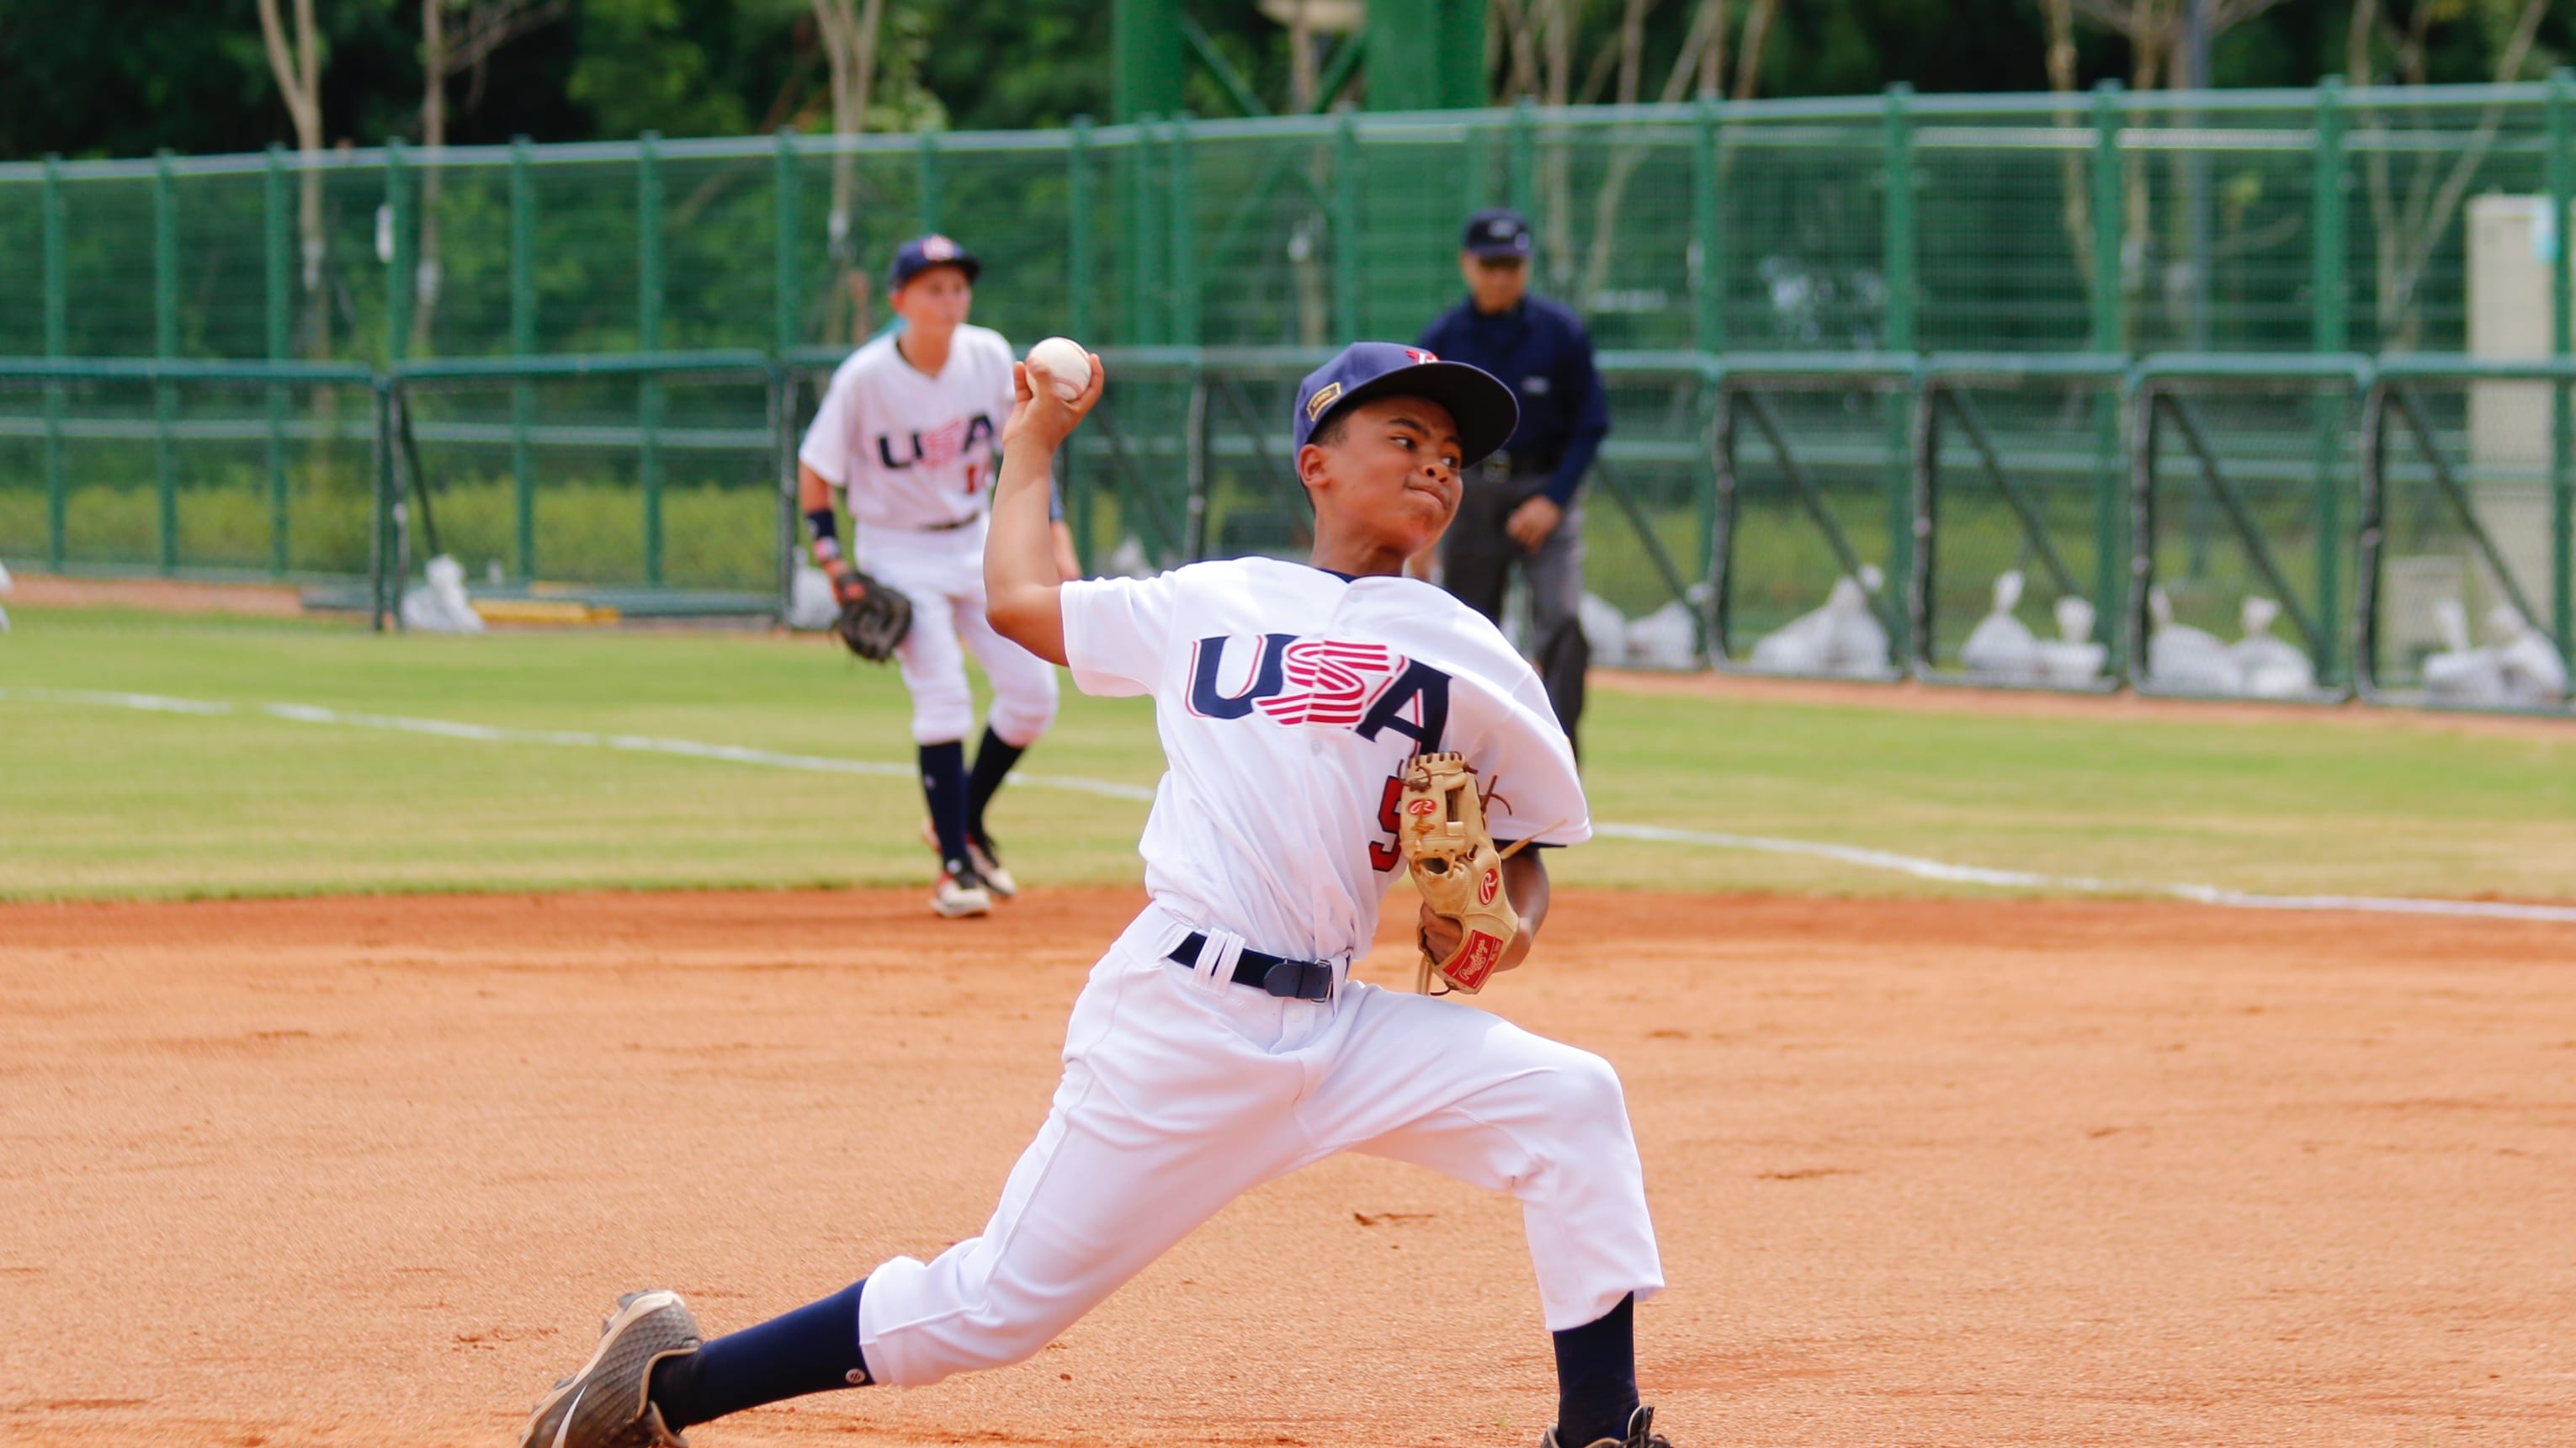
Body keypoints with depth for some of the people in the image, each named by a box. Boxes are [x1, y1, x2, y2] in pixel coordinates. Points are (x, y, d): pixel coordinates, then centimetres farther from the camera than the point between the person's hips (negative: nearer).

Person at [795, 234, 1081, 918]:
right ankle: (955, 866, -7)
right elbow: (813, 474, -9)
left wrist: (1056, 539, -1)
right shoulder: (864, 378, -18)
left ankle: (964, 823, 23)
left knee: (1033, 694, 1)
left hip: (977, 542, 5)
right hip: (901, 556, -5)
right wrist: (837, 568, -16)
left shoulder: (989, 357, -7)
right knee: (943, 698, -17)